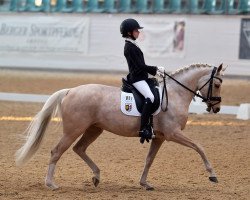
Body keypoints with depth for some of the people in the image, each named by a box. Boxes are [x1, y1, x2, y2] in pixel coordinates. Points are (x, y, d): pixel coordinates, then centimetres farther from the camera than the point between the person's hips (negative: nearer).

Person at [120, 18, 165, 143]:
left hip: (140, 78, 11)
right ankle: (143, 129, -35)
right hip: (137, 78, -11)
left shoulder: (132, 46, 18)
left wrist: (155, 71, 14)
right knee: (150, 97, -29)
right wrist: (156, 69, -10)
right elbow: (140, 66, -17)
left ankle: (149, 125, 14)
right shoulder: (129, 47, -13)